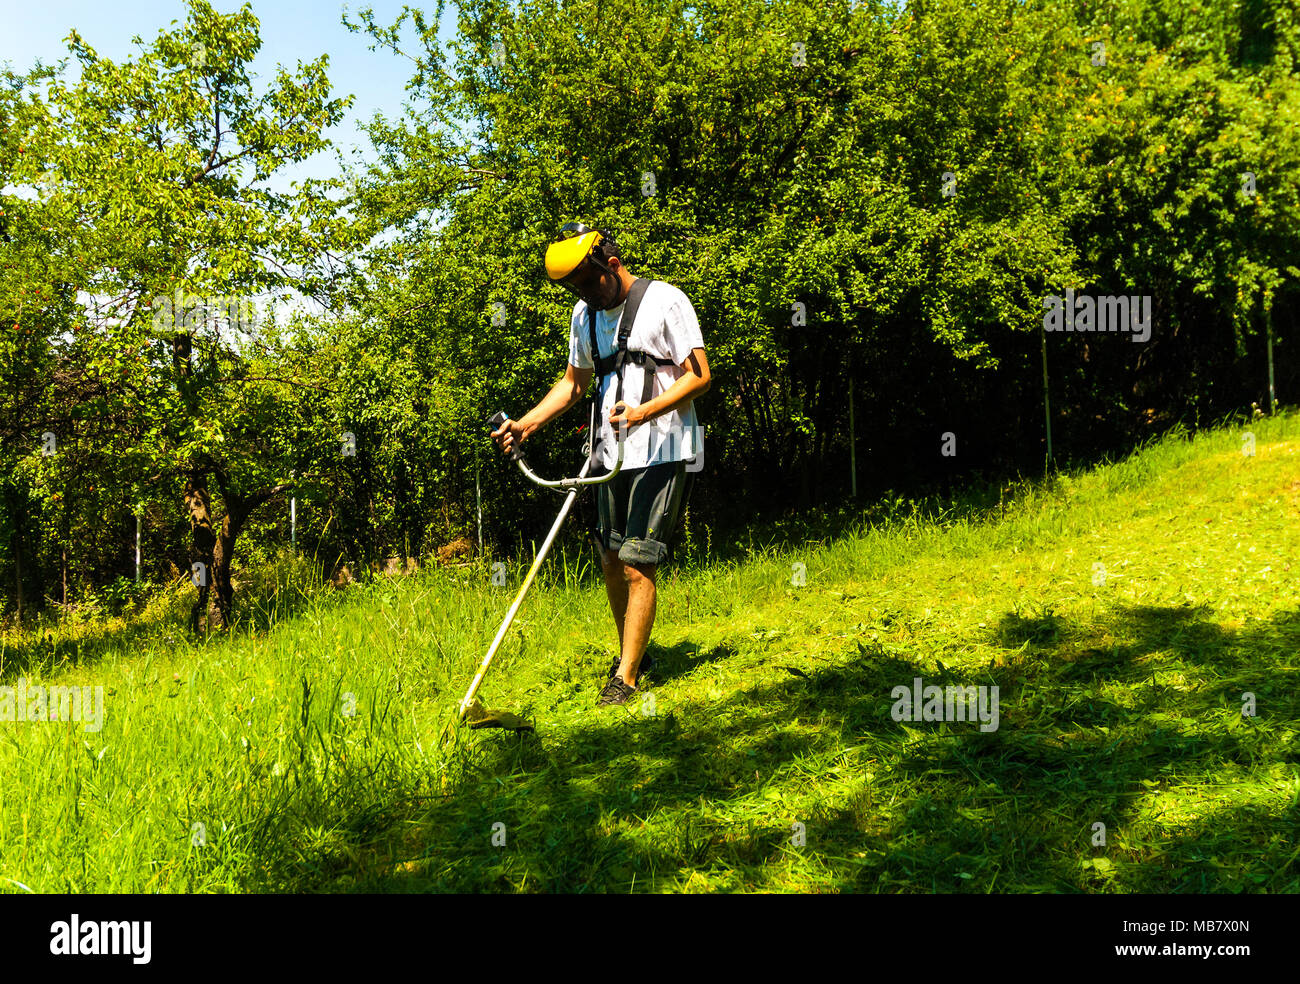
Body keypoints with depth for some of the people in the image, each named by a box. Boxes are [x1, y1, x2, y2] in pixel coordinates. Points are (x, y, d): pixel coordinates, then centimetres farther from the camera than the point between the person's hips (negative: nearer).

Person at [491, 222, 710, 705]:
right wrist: (528, 422, 10)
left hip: (663, 452, -7)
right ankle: (632, 653, 29)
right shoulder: (585, 314, 14)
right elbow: (575, 381, 23)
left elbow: (699, 376, -10)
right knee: (611, 562, 10)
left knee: (637, 565, -10)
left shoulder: (666, 301, -7)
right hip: (612, 453, 7)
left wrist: (645, 411, -23)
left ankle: (626, 678, -2)